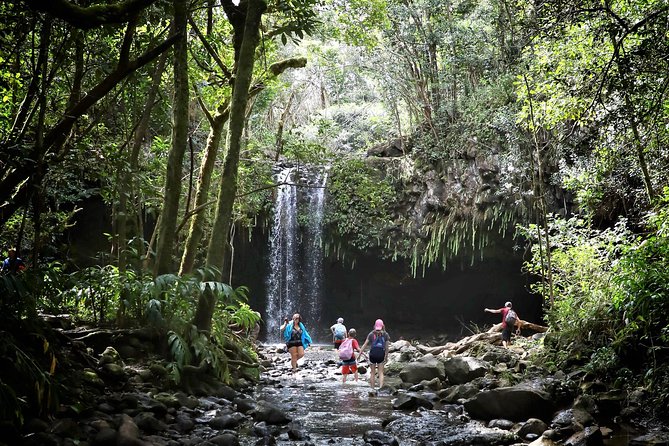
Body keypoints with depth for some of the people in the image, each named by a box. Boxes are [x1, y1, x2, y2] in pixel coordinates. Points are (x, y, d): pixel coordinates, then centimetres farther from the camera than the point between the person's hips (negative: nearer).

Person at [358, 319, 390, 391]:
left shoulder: (371, 334, 3)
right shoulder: (385, 335, 3)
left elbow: (365, 345, 1)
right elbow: (387, 347, 3)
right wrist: (386, 357, 12)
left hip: (373, 354, 0)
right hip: (381, 355, 0)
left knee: (373, 373, 12)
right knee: (380, 372, 8)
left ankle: (372, 388, 14)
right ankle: (380, 387, -6)